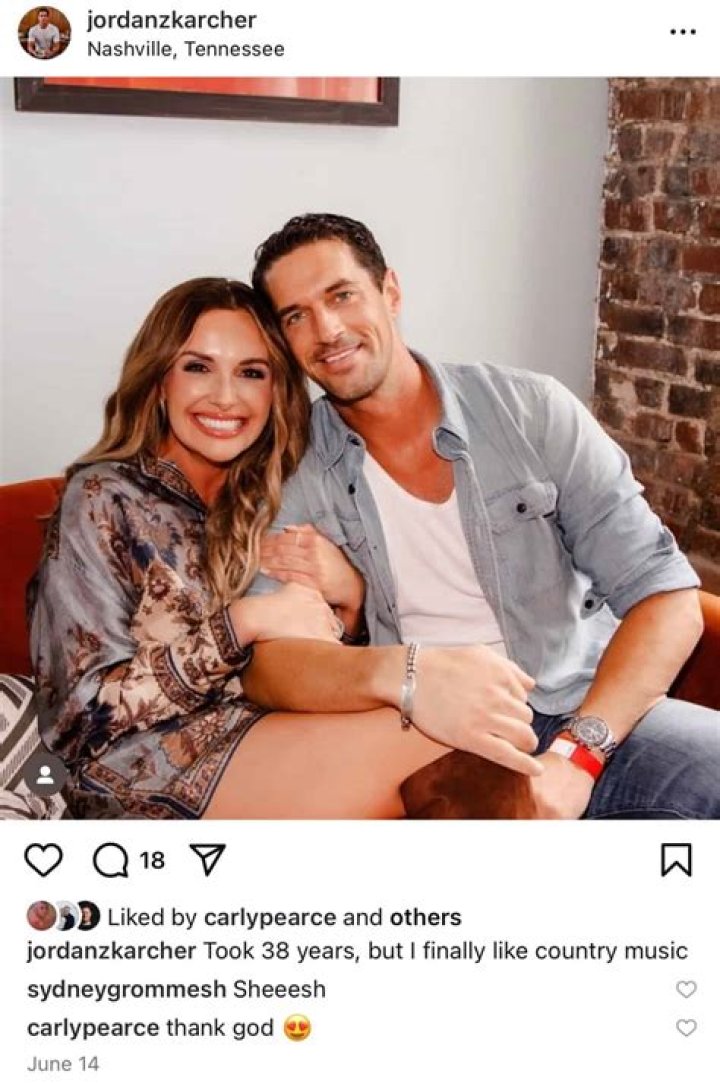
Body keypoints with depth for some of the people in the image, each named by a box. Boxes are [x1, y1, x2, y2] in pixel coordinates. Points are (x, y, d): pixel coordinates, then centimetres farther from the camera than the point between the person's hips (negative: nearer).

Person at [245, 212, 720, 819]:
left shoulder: (531, 411, -1)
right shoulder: (290, 474, 1)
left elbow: (668, 597, -5)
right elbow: (264, 665, -9)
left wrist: (576, 754, -20)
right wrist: (408, 677, -30)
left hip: (582, 716, 0)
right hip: (420, 746, 1)